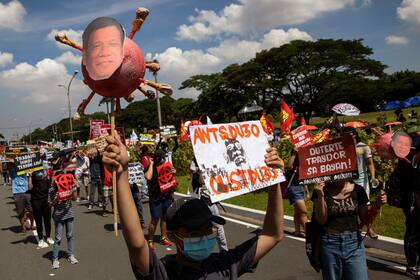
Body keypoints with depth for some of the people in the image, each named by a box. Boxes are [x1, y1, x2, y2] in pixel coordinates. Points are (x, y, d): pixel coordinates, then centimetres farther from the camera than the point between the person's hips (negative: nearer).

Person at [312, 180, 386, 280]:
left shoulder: (357, 190, -2)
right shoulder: (323, 190, -6)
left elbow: (365, 219, 6)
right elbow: (321, 220, -11)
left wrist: (377, 204, -10)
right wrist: (320, 196, -22)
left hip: (354, 242, 1)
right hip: (330, 244, -1)